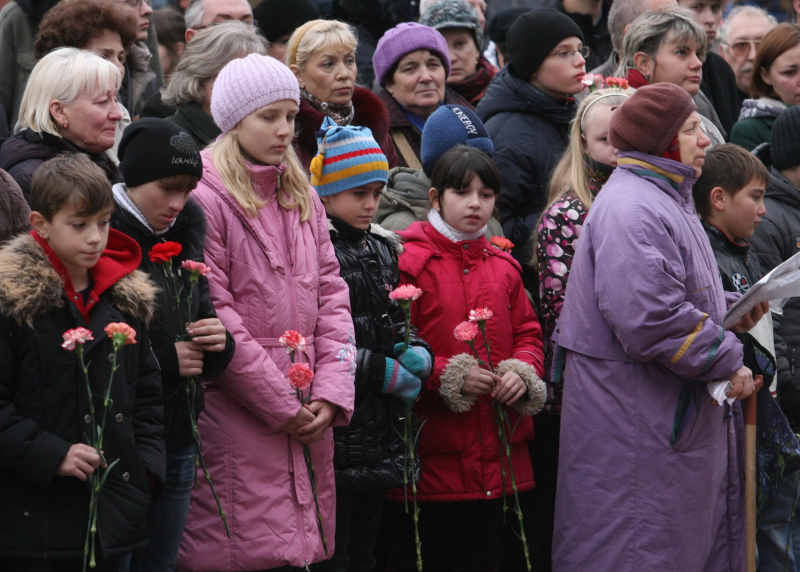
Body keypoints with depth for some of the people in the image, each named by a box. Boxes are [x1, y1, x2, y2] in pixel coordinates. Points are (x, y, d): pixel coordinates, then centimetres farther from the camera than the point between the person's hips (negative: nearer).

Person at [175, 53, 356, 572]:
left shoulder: (302, 197, 15)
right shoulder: (205, 198, -9)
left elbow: (331, 291, 13)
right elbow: (215, 317, -13)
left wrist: (331, 392, -1)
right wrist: (283, 405, -10)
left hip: (307, 417, 7)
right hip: (235, 414, -7)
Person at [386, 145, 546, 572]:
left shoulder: (503, 267, 13)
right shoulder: (410, 263, -7)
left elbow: (527, 333, 16)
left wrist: (524, 373, -5)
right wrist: (447, 376, -19)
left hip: (495, 453, 6)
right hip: (432, 453, -6)